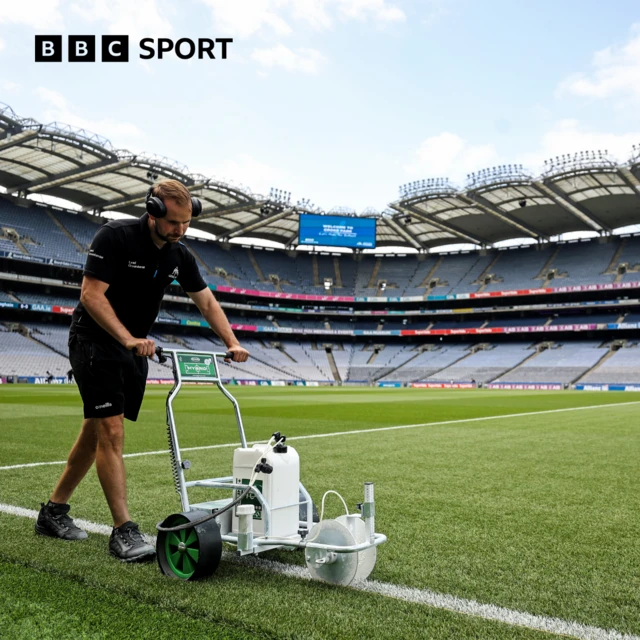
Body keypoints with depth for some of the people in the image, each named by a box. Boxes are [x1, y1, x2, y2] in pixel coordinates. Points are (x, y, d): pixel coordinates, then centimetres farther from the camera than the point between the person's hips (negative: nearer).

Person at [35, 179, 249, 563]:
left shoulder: (179, 255, 2)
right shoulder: (115, 236, -17)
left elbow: (206, 301, 8)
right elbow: (91, 294, -21)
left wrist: (232, 344, -2)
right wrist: (129, 339, -31)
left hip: (135, 348, 7)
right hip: (95, 342, -7)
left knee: (97, 431, 12)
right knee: (112, 431, -13)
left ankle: (54, 512, 26)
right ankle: (124, 531, -9)